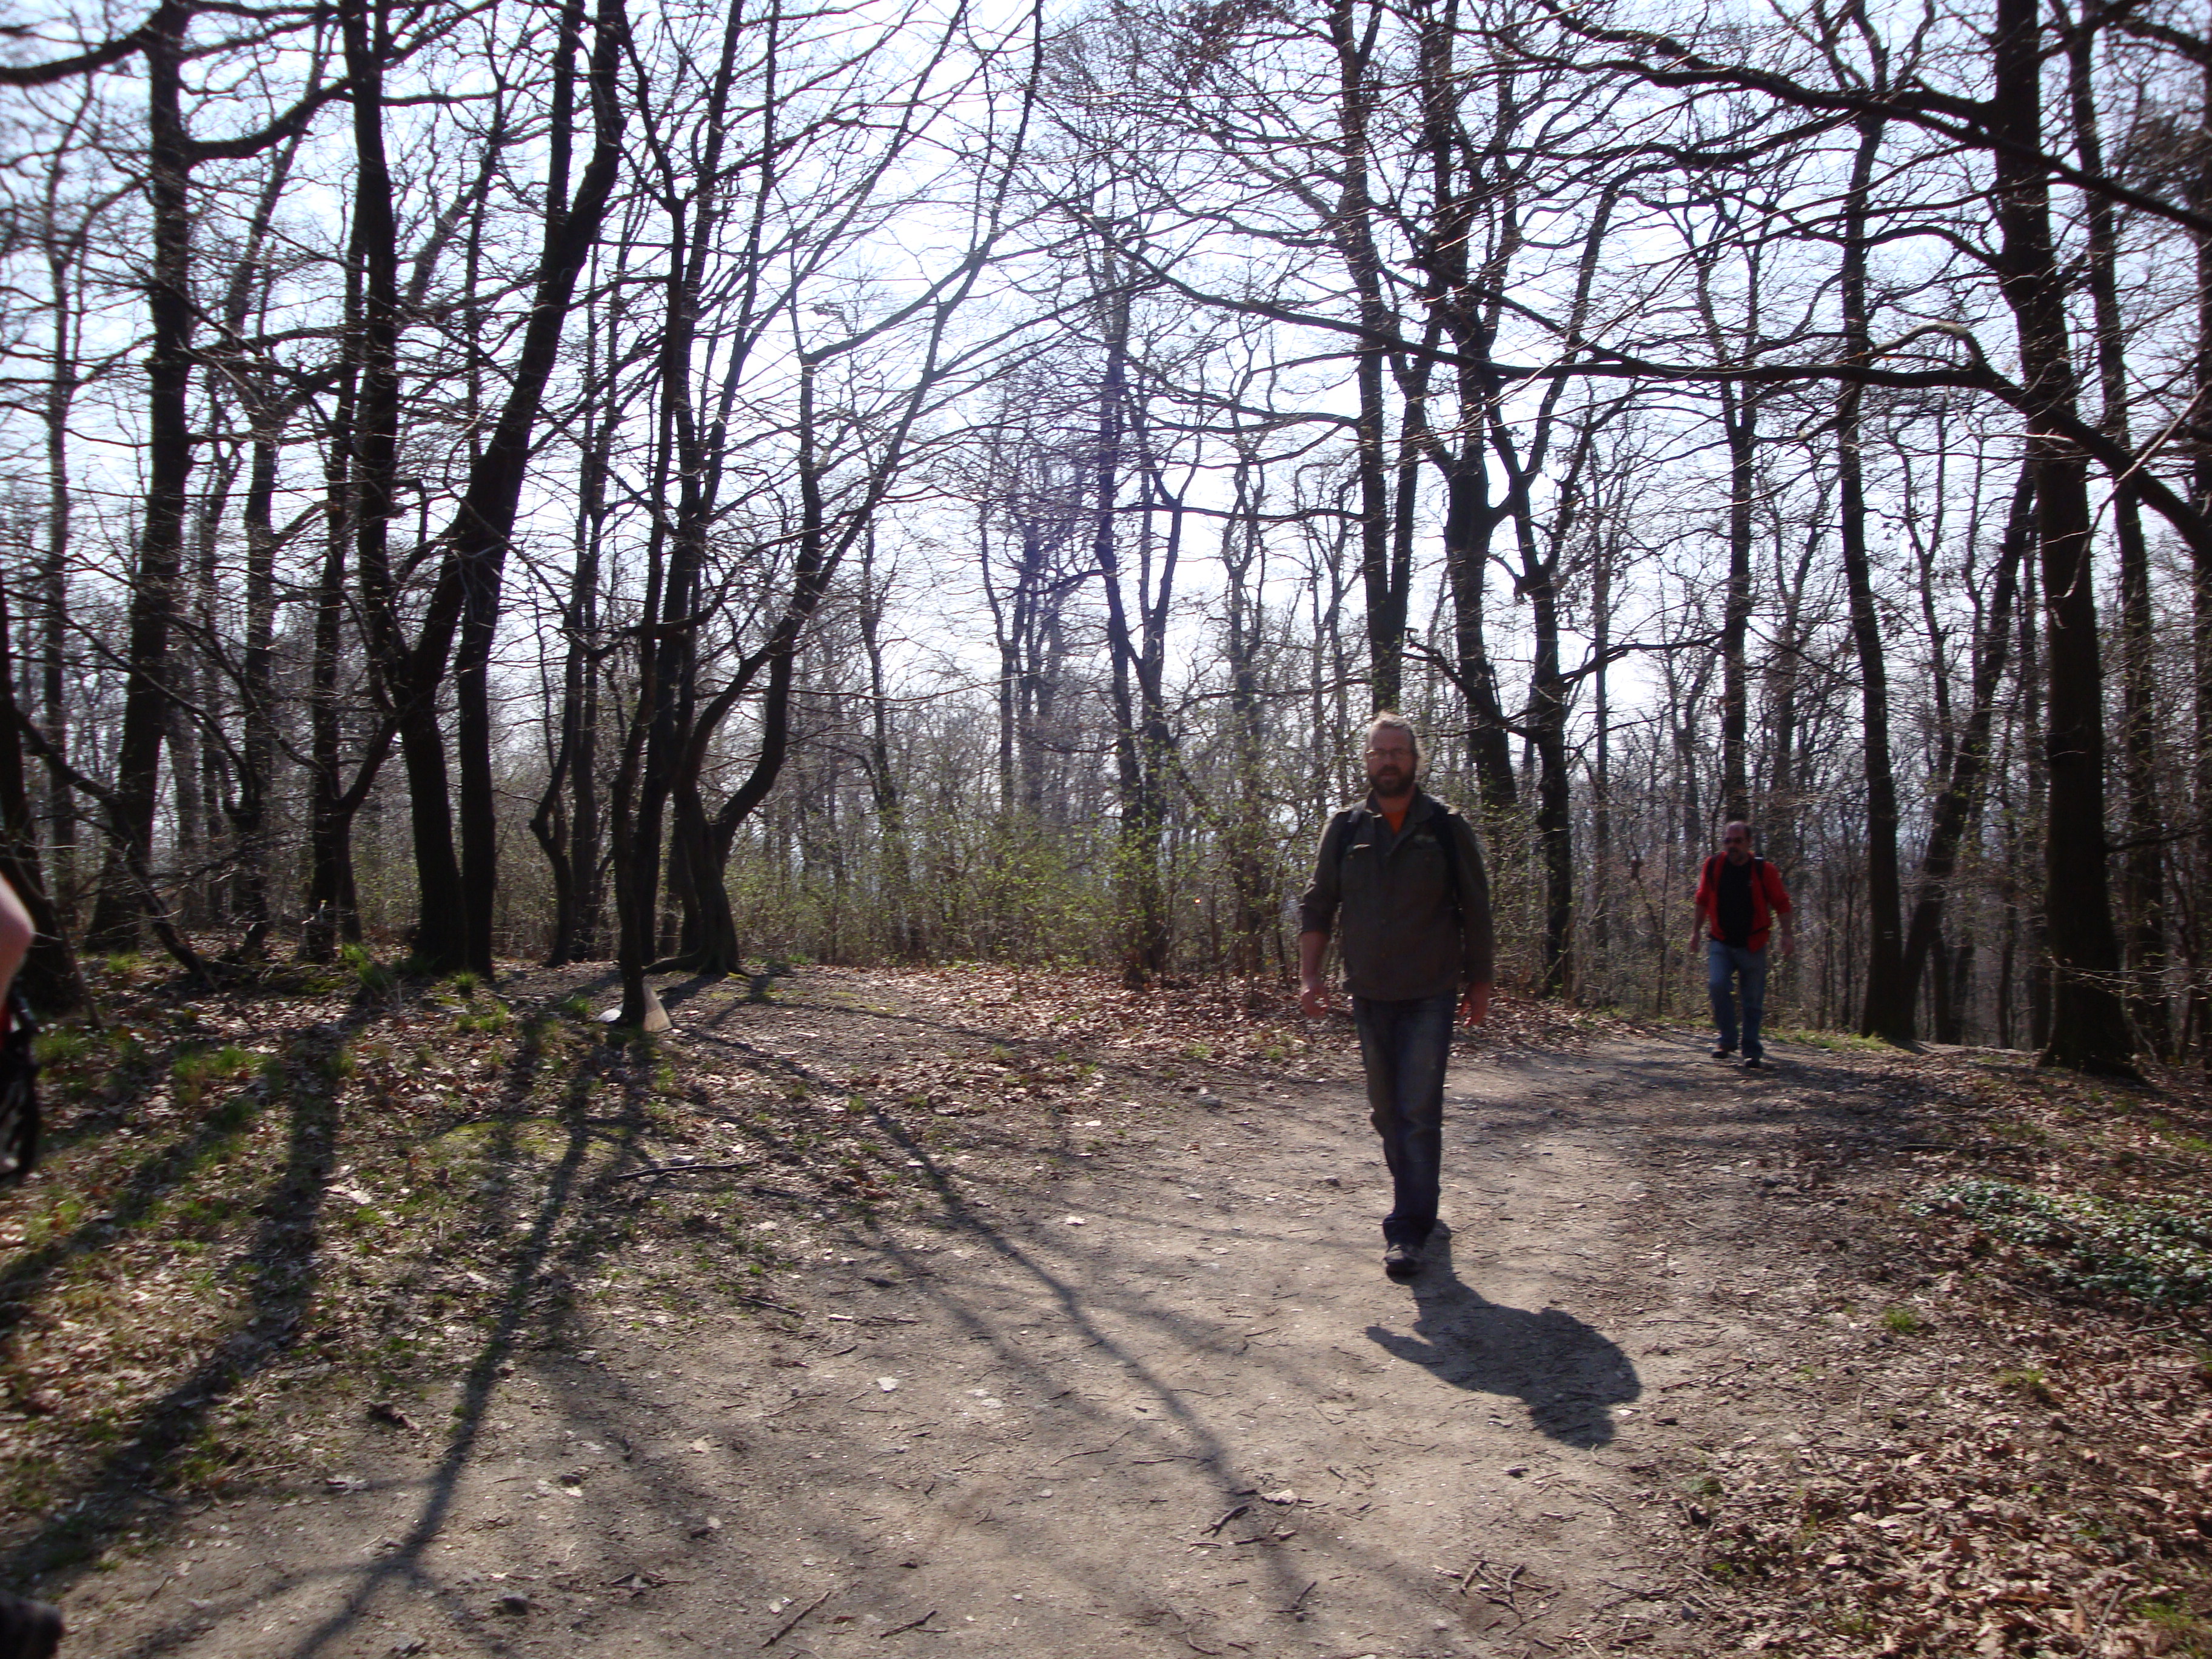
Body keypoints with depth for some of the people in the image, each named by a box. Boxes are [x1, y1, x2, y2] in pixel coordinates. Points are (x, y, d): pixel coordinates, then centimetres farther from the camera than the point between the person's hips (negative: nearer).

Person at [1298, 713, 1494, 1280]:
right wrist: (1310, 974, -1)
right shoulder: (1345, 829, 5)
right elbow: (1317, 906, 8)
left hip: (1430, 994, -3)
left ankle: (1408, 1229, -4)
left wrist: (1479, 981, 5)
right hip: (1369, 993, 3)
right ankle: (1417, 1201, 29)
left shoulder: (1447, 828, 0)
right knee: (1386, 1110, 11)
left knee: (1419, 1111, -8)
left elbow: (1475, 909, 5)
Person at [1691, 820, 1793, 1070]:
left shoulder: (1764, 870, -6)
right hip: (1720, 943, 1)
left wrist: (1786, 935, -7)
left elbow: (1781, 903, 1)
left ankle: (1753, 1052, 13)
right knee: (1717, 985, -20)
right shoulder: (1713, 866, -1)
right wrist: (1697, 931, 17)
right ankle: (1727, 1040, -4)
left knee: (1753, 1001, 2)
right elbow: (1703, 900, 14)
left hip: (1752, 945, -1)